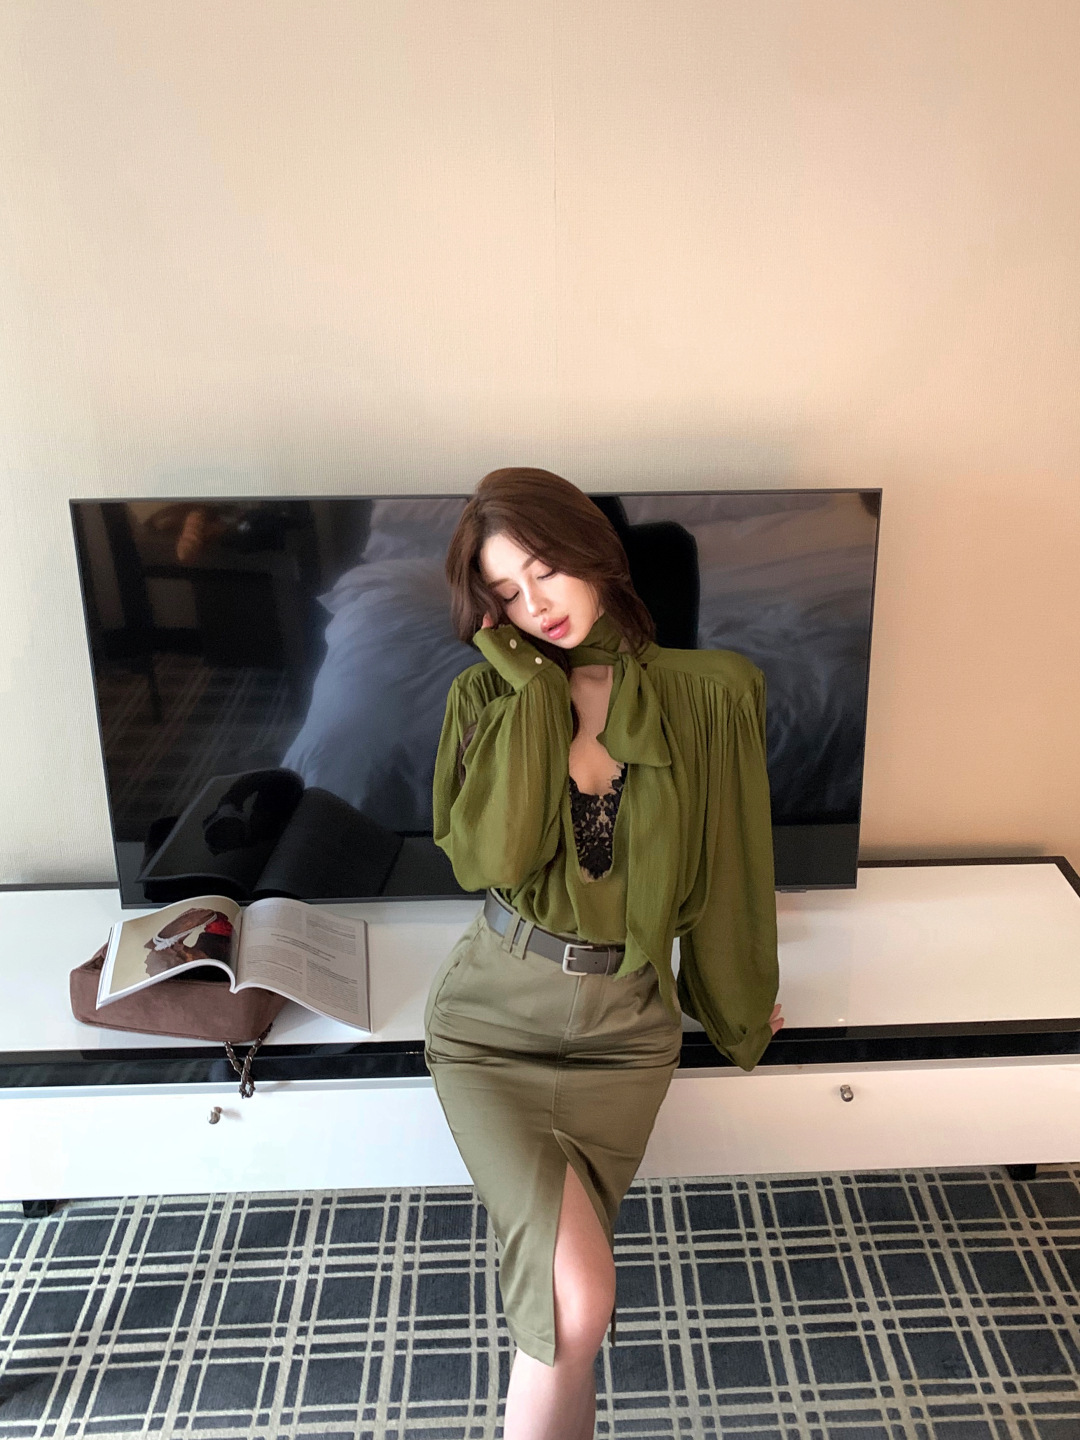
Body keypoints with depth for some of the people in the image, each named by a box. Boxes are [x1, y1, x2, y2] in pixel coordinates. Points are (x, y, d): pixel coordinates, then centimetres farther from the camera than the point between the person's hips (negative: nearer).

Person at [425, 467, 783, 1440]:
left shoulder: (713, 695, -4)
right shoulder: (491, 694, -3)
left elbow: (729, 869, 6)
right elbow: (491, 861, -18)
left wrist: (740, 1010, 16)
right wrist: (531, 683, -16)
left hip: (626, 1024, 1)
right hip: (492, 1012, -1)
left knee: (560, 1300, -6)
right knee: (578, 1301, -16)